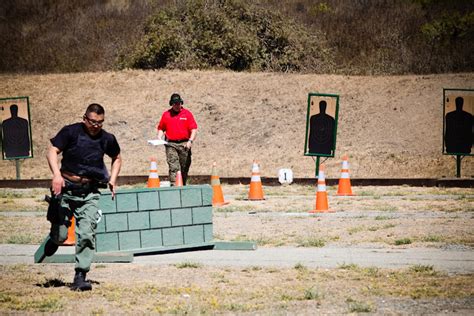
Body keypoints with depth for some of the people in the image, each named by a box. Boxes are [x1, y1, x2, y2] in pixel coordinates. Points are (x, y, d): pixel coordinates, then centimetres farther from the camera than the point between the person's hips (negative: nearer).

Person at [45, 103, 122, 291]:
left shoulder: (107, 139, 3)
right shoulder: (71, 132, -7)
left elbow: (117, 158, 22)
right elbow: (52, 151, -14)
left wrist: (112, 179, 8)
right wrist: (57, 174, -29)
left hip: (90, 193, 2)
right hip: (66, 189, -2)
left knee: (87, 234, -12)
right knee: (60, 235, 2)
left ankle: (80, 276, -7)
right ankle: (54, 240, 41)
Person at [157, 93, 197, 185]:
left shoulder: (187, 113, 5)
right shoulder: (166, 114, 10)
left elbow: (194, 129, 0)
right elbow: (161, 128, 17)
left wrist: (190, 141, -13)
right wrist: (159, 138, -2)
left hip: (184, 145, 0)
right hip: (171, 144, 0)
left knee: (184, 168, 6)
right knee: (173, 167, -13)